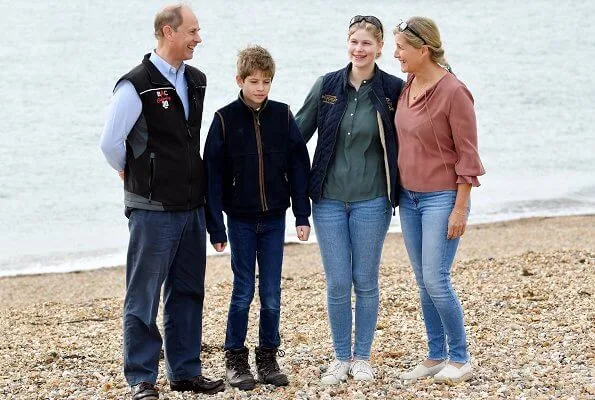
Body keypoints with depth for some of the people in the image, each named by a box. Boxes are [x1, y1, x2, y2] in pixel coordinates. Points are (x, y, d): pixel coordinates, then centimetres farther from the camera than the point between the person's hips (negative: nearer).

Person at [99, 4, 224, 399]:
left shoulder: (197, 81, 9)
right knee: (144, 296, 0)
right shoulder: (137, 85, -13)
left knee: (188, 292, 12)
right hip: (153, 209, -7)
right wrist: (137, 175, 3)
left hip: (192, 207, 7)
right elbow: (111, 143, -9)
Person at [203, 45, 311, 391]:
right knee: (244, 291, 2)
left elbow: (299, 166, 4)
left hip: (274, 218, 2)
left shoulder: (283, 116, 1)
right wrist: (216, 226, -7)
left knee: (272, 294, 5)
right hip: (241, 219, -2)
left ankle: (268, 359, 16)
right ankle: (236, 360, 13)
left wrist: (302, 214, -1)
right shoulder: (225, 119, -5)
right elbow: (213, 174, -4)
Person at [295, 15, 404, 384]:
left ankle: (362, 358, 20)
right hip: (329, 199, 1)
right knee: (337, 284, 3)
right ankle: (341, 358, 17)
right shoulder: (327, 86, 2)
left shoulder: (393, 89, -3)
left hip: (371, 201, -1)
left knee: (366, 282, 6)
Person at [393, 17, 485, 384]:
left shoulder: (453, 92, -16)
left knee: (436, 281, -8)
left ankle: (460, 359, 6)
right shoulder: (406, 88, 6)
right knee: (424, 282, 10)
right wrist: (397, 193, 12)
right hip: (410, 198, 7)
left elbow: (468, 155, -14)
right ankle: (436, 356, 19)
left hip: (441, 198, -7)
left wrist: (460, 208, -15)